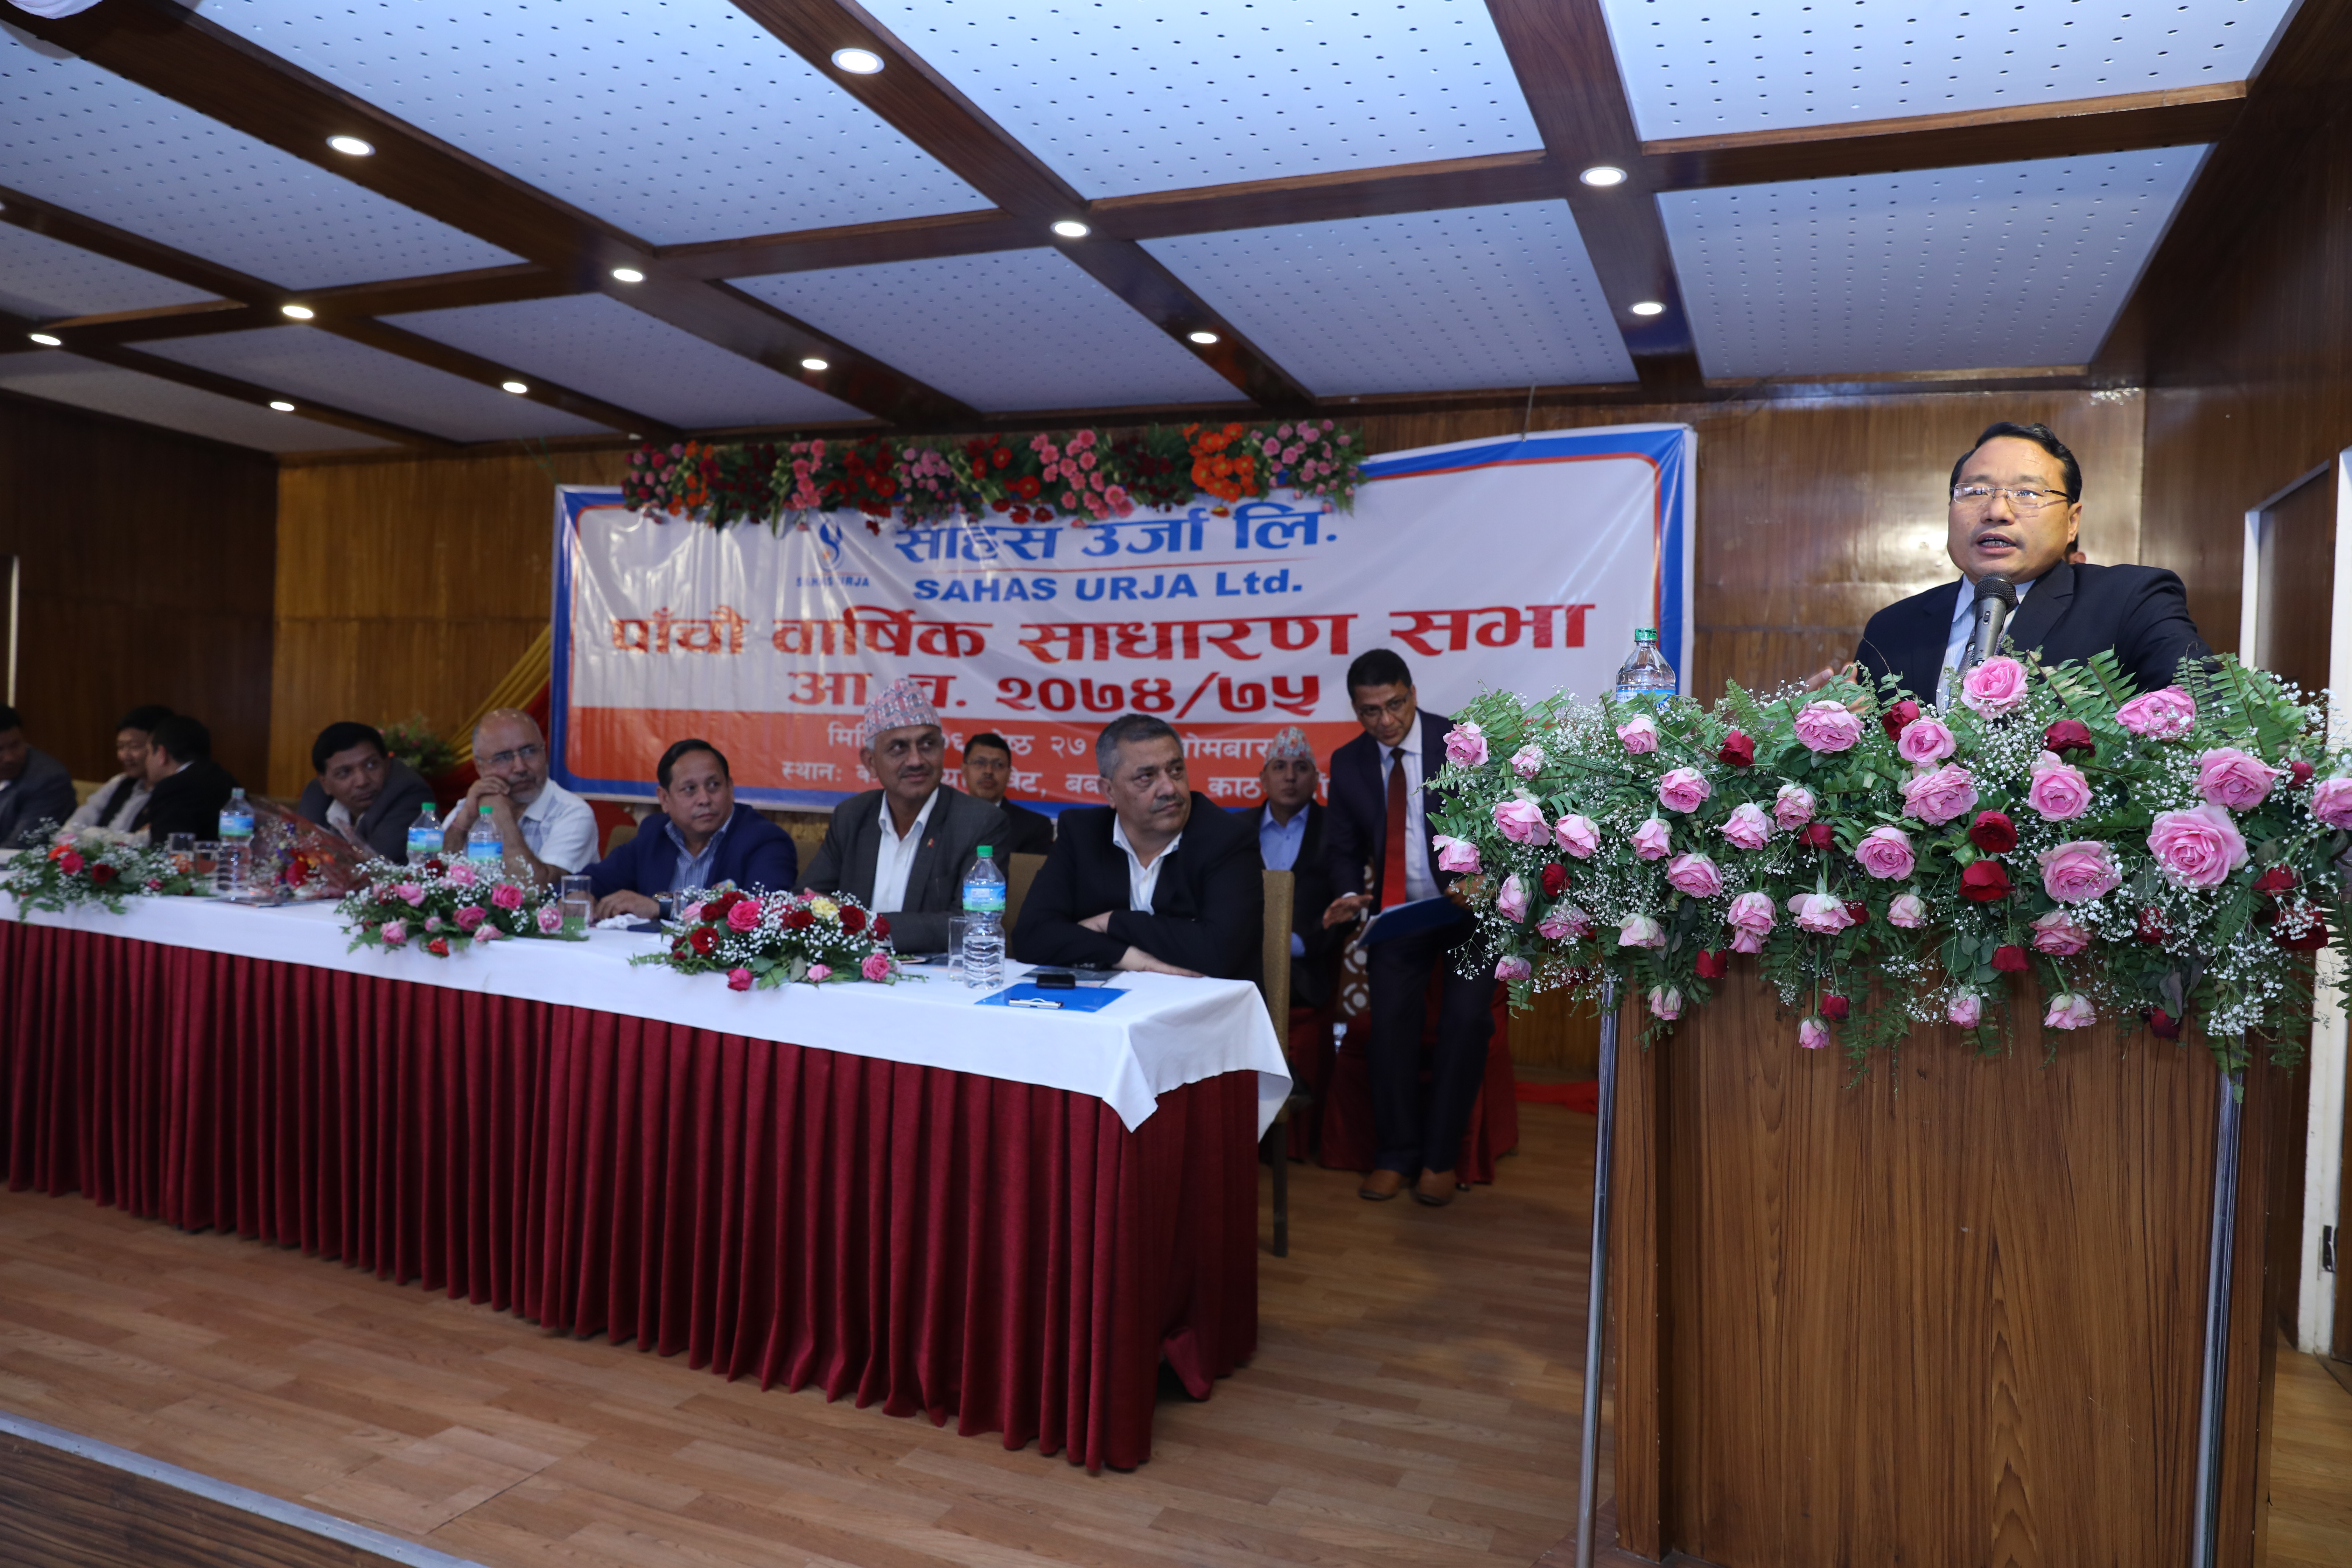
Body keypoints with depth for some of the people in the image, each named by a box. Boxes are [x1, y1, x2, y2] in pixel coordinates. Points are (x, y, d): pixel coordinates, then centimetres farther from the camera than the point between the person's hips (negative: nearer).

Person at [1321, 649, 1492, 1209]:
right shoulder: (1348, 763, -2)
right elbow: (1342, 847, 7)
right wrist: (1349, 895, -13)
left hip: (1469, 908, -2)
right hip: (1398, 912, 2)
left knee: (1465, 1022, -10)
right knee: (1391, 1022, -9)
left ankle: (1441, 1158, 6)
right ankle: (1396, 1155, 8)